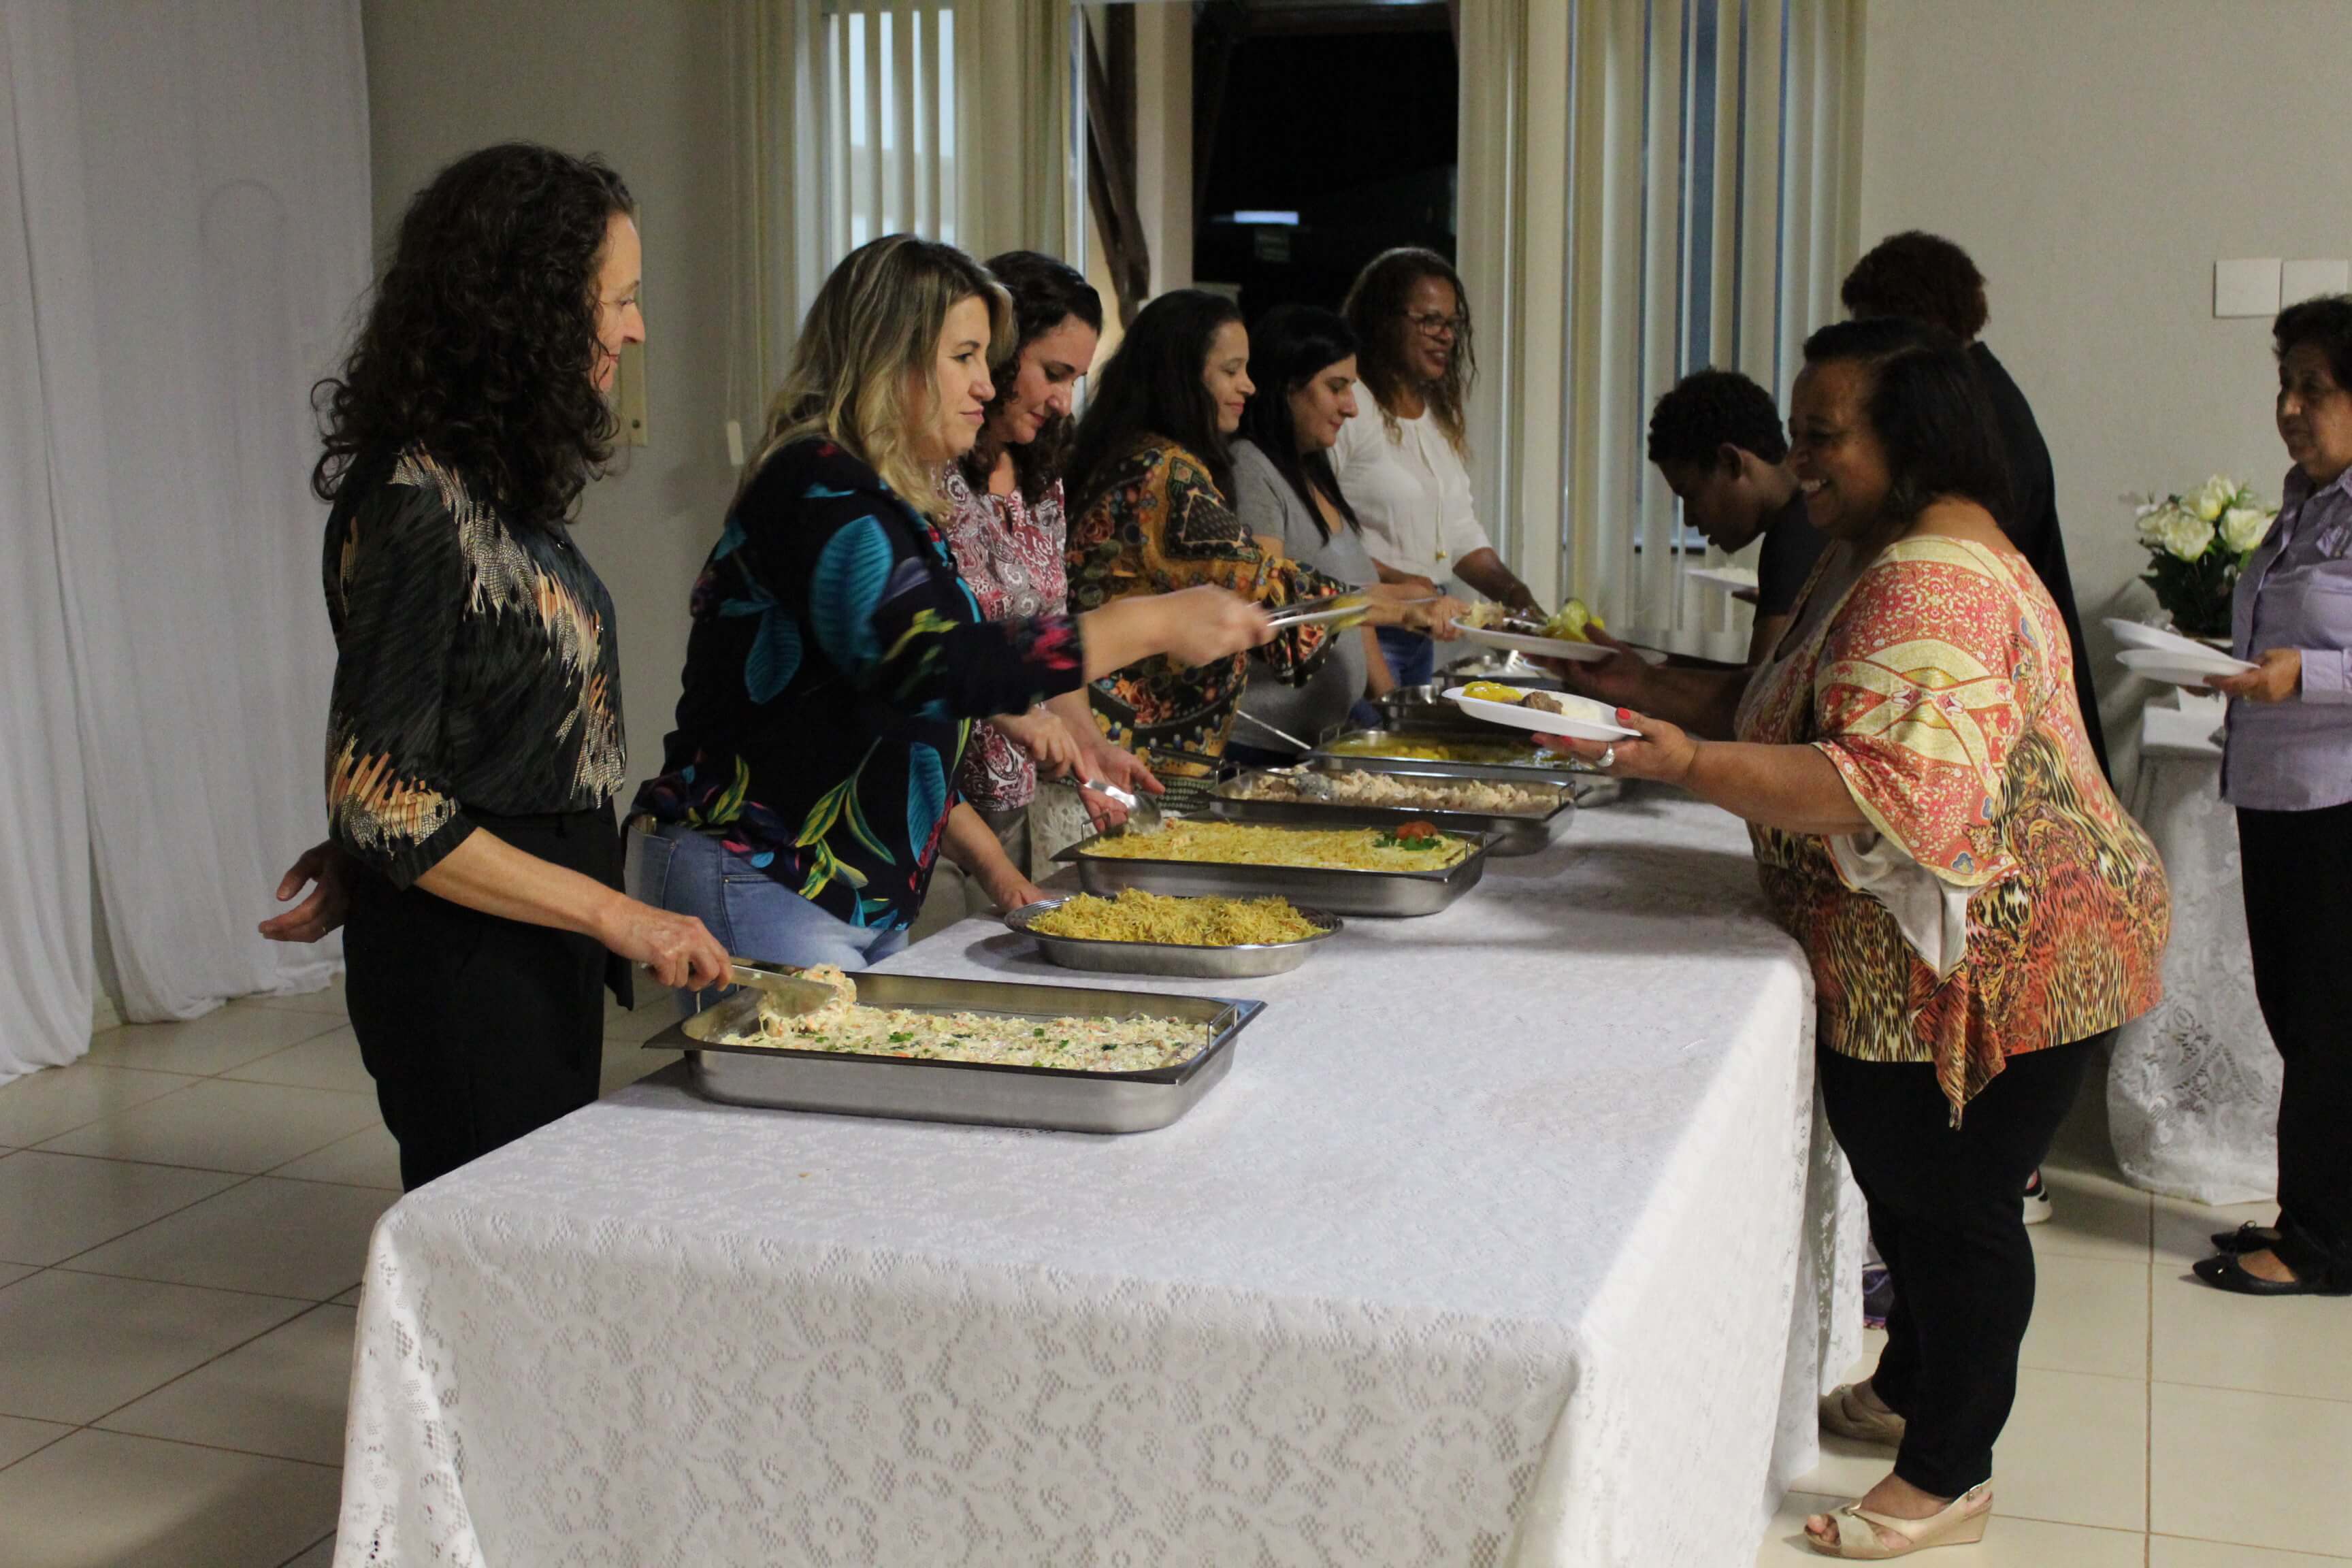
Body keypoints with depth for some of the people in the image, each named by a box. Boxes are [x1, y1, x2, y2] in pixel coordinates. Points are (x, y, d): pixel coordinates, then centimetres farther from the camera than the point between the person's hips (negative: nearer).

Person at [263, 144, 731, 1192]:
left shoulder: (498, 480, 9)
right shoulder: (416, 501, -18)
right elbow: (382, 801, -20)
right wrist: (616, 915, -20)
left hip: (541, 952, 9)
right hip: (464, 965, -9)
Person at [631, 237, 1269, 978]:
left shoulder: (896, 506, 17)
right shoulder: (817, 487, -15)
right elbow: (927, 665, -31)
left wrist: (994, 869, 15)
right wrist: (1153, 625, -26)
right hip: (757, 886, -9)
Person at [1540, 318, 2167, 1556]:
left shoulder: (1933, 583, -25)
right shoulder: (1876, 552, 11)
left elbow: (1898, 790, -36)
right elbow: (1810, 722, 22)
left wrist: (1697, 765, -44)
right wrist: (1661, 701, 12)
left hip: (1989, 962, -10)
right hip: (1909, 959, 10)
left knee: (1952, 1206, 4)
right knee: (1904, 1184, 23)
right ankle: (1905, 1392, 43)